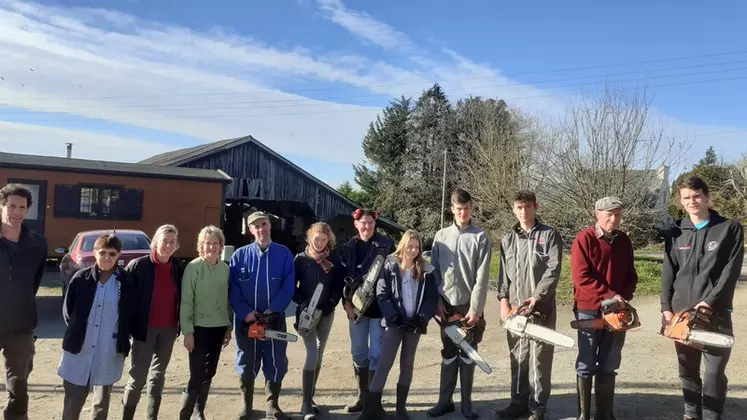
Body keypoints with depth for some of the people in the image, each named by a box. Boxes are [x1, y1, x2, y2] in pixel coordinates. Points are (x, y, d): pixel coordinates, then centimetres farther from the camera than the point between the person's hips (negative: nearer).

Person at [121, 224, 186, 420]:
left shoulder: (179, 267, 0)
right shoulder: (138, 265, -11)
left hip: (169, 328, 4)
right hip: (145, 328, -4)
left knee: (159, 373, 15)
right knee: (139, 375, 1)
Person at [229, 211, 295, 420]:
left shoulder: (284, 254, -1)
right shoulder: (240, 255, 1)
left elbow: (288, 287, -6)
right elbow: (233, 289, -4)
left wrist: (273, 310, -15)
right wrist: (245, 312, -14)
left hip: (274, 318, 0)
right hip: (246, 319, 0)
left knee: (276, 363, 5)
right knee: (246, 363, 10)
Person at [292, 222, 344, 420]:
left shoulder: (333, 260, 2)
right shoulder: (301, 259, -3)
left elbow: (339, 285, 2)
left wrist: (331, 303, -11)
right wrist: (303, 303, -14)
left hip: (326, 313, 3)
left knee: (319, 355, 10)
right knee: (312, 355, -12)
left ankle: (310, 398, 23)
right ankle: (306, 404, -4)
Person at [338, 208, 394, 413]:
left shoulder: (386, 244, -2)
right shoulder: (348, 248, 6)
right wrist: (347, 303, -3)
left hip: (380, 306, -3)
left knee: (376, 354, 0)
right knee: (358, 352, 11)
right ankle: (362, 395, 25)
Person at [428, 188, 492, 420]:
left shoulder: (481, 237, -4)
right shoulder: (441, 236, 5)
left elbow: (482, 277, -8)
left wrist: (475, 309, -13)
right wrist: (436, 301, -2)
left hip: (469, 305, -2)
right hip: (447, 305, 2)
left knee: (467, 354, 7)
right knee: (448, 354, 10)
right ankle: (445, 400, 19)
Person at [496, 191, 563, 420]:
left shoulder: (550, 235, 0)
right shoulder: (508, 239, 13)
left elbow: (553, 270, -9)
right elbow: (503, 273, 11)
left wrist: (537, 297, -17)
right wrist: (504, 300, -1)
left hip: (541, 307, -4)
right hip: (515, 307, 4)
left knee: (540, 357, 1)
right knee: (518, 357, 11)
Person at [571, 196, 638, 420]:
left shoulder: (624, 241, 9)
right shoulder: (585, 238, -9)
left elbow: (631, 276, 12)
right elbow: (581, 277, -16)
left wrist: (624, 297, -6)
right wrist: (610, 295, -18)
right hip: (590, 311, -5)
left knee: (609, 366, 11)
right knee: (586, 365, 2)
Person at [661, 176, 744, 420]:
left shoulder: (730, 229, -1)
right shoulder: (676, 233, 8)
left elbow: (731, 271, -8)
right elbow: (669, 272, 7)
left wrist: (709, 301, -16)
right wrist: (666, 308, 0)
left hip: (716, 313, -3)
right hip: (682, 312, 3)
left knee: (715, 373, 0)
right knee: (687, 371, 14)